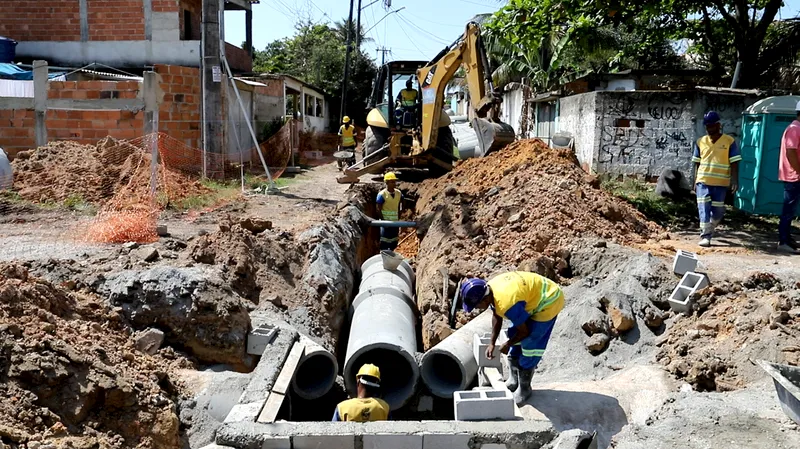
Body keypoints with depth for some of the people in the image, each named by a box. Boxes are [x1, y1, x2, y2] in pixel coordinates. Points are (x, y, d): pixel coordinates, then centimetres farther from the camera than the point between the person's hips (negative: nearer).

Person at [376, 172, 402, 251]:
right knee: (384, 243, -2)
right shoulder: (382, 194, -12)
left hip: (395, 223, 5)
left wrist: (398, 219, 6)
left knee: (394, 243, 11)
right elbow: (379, 210, -11)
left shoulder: (398, 193, 3)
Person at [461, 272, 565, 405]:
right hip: (535, 295, 9)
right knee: (513, 334, 11)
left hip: (548, 302, -9)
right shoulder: (489, 289, -13)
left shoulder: (507, 304, -38)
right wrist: (492, 343, 5)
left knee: (529, 345, -9)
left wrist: (507, 345, -4)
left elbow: (524, 332, -21)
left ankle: (524, 388, 9)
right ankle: (514, 380, 26)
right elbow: (496, 317, 6)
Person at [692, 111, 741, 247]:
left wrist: (735, 181, -10)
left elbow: (734, 163, -2)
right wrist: (695, 182, 9)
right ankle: (705, 236, -8)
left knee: (718, 210, 7)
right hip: (703, 181, 1)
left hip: (721, 183, -1)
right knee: (704, 209, -7)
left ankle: (710, 228, 33)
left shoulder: (729, 141, -1)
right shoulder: (700, 142, 7)